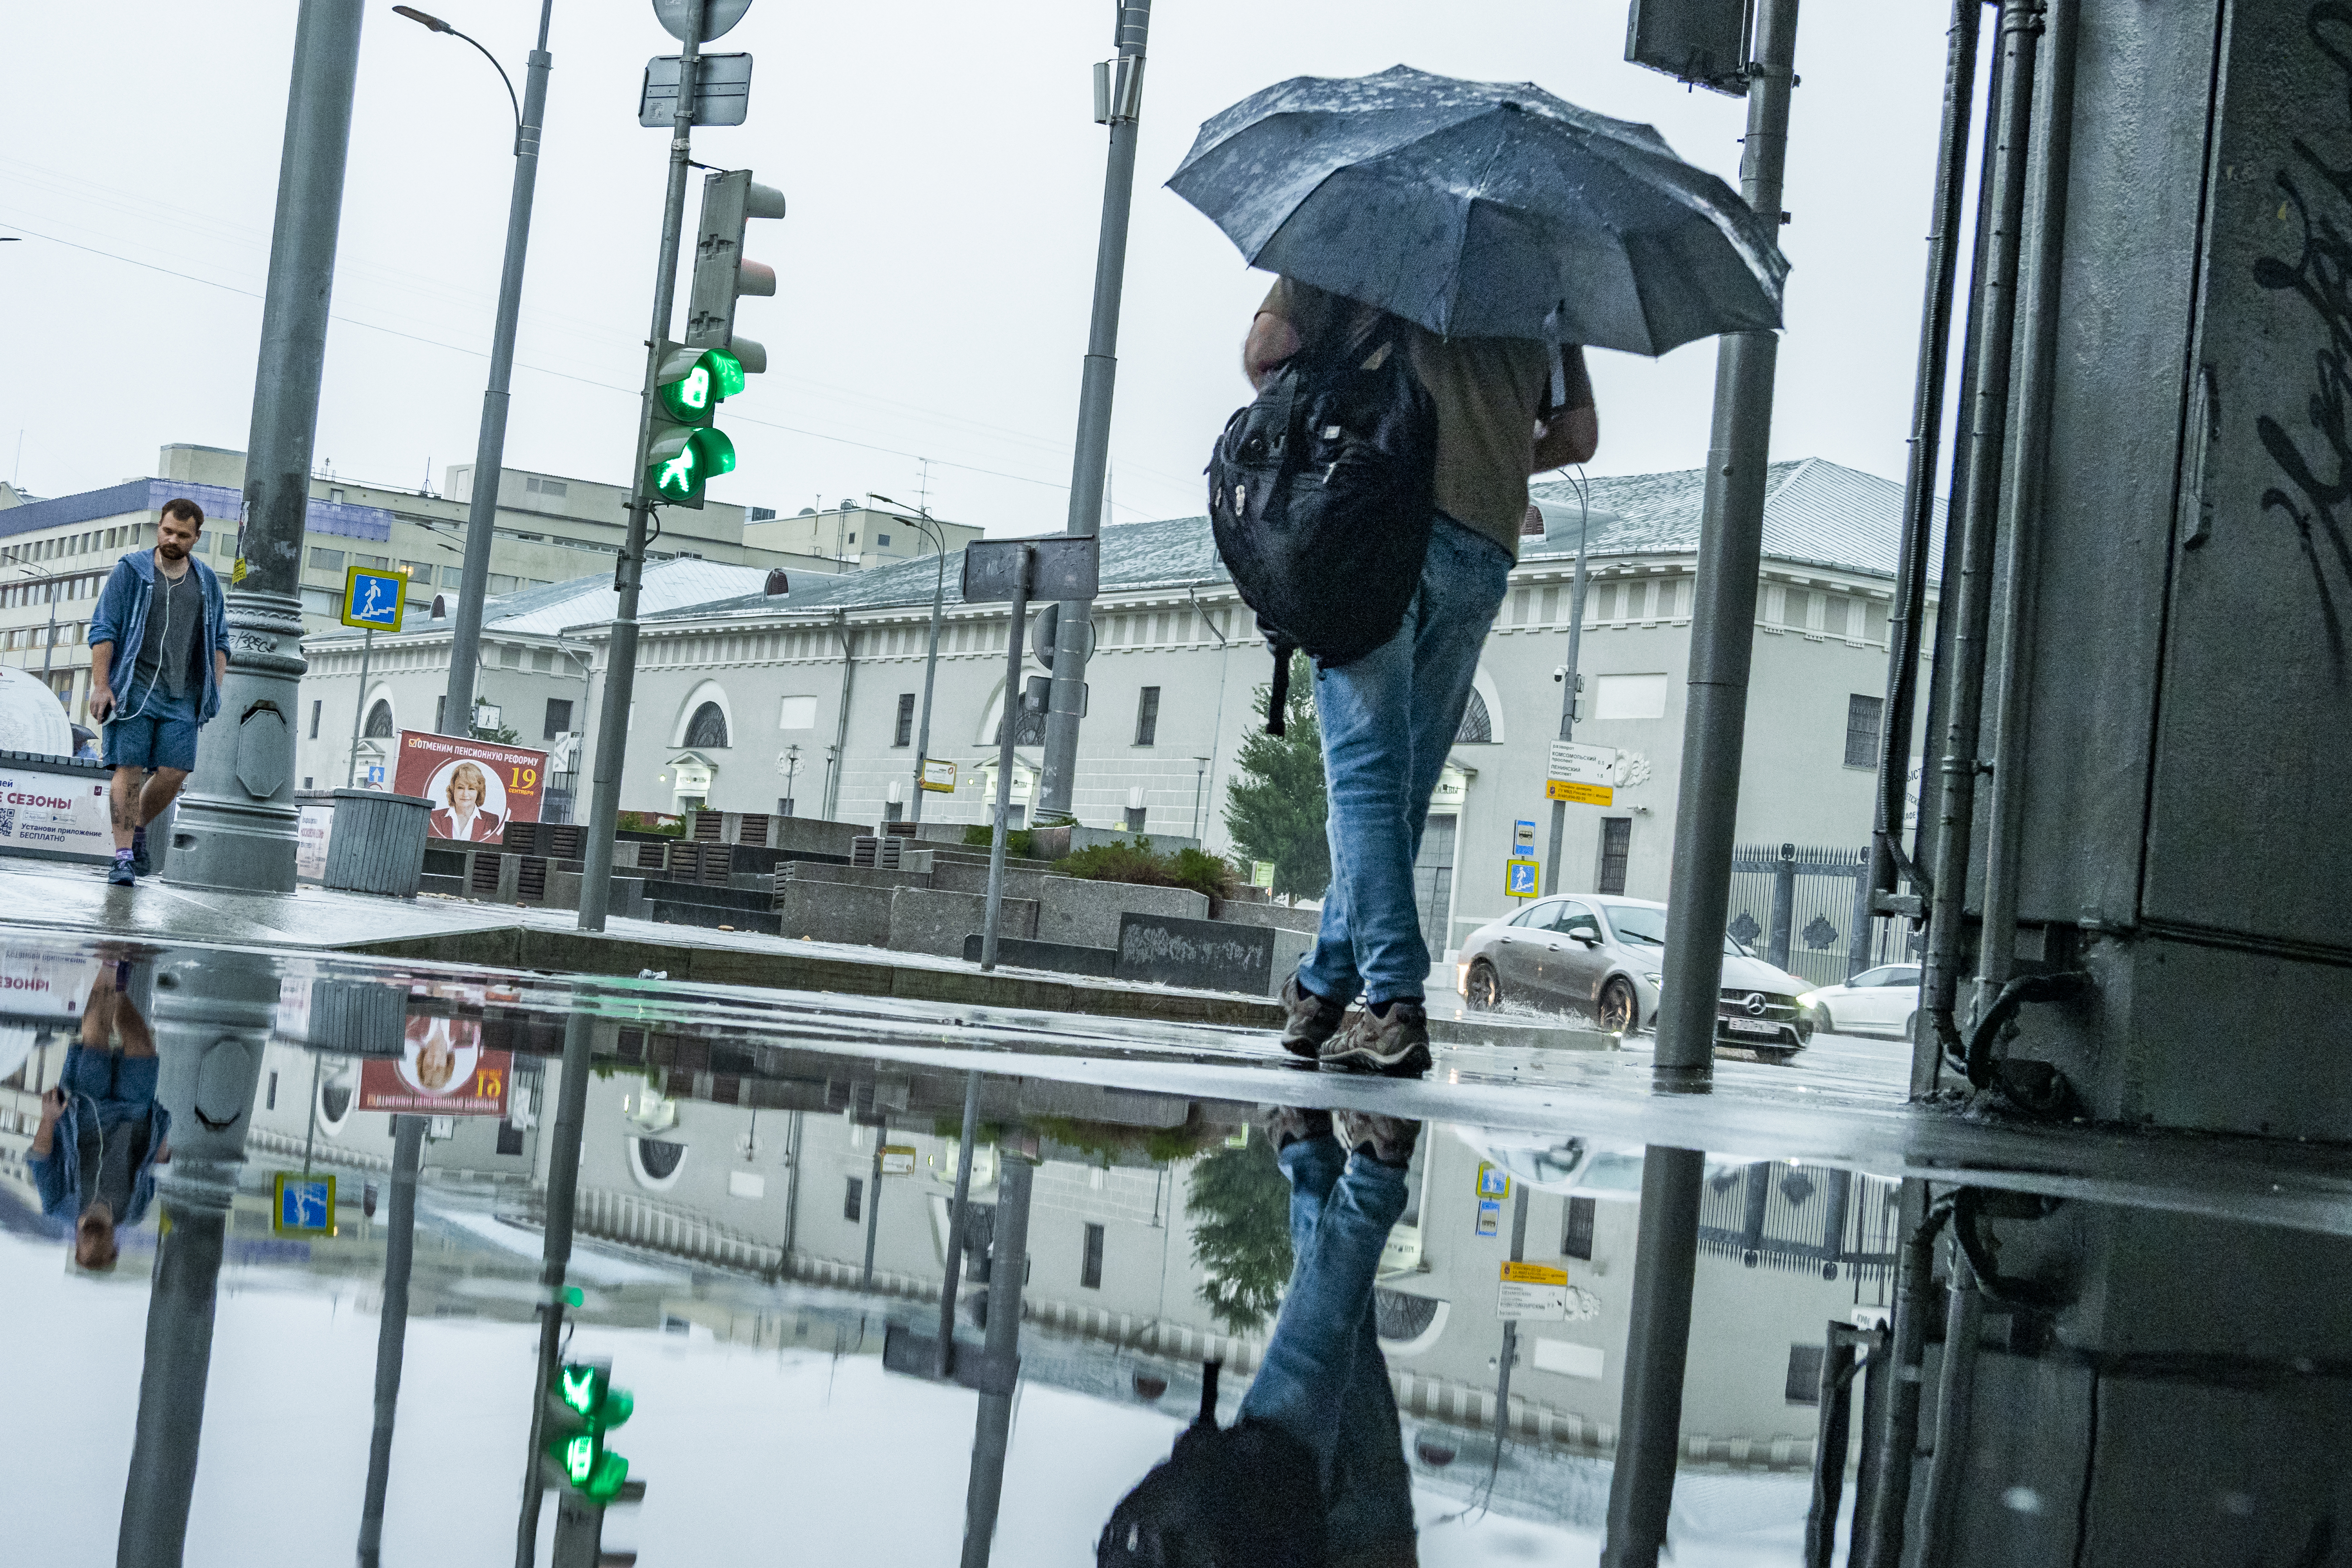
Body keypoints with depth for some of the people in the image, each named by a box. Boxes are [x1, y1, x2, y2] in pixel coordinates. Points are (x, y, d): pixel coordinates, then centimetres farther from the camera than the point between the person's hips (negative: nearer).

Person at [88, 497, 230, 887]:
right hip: (134, 689, -3)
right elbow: (103, 630, -1)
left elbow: (219, 642, 17)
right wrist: (101, 685, -10)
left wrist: (215, 689, 4)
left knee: (173, 773, -4)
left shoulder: (207, 583, 14)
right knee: (129, 770, -8)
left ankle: (139, 829, 22)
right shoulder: (130, 571, 4)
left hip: (183, 696, 3)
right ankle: (124, 856, -5)